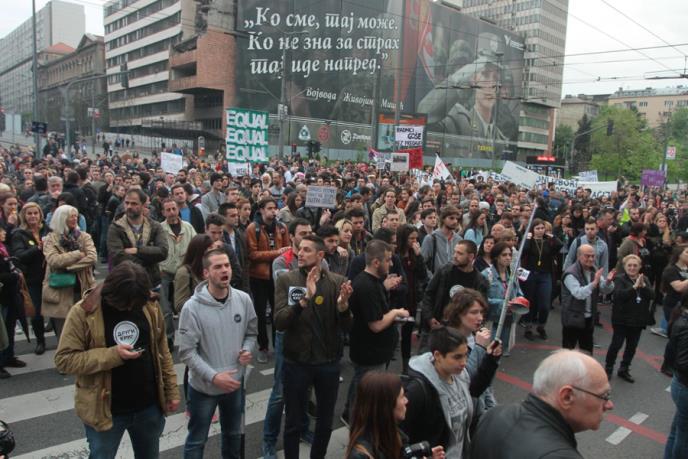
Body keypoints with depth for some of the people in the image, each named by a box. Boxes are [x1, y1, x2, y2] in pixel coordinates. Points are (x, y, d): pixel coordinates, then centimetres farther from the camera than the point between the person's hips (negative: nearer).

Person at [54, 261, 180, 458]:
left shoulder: (150, 306, -5)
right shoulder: (84, 312, -16)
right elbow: (64, 359, -15)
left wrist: (172, 391, 4)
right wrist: (112, 355, -25)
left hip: (149, 406, 3)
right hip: (104, 409, -3)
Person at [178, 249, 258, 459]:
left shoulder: (243, 299, -8)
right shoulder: (192, 307, -20)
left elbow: (251, 332, 7)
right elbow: (186, 352, -18)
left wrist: (247, 350, -13)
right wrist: (213, 377, -23)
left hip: (235, 382, 4)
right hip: (203, 386, -3)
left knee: (233, 434, 25)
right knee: (196, 441, 16)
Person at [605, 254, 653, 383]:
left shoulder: (644, 279, 6)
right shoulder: (620, 279, -9)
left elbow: (652, 295, -6)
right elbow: (619, 295, -24)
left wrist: (643, 286, -21)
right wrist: (635, 286, -30)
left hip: (638, 320, 5)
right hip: (622, 319, -5)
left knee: (632, 346, 13)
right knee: (616, 344, -1)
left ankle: (624, 370, 28)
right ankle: (608, 369, 15)